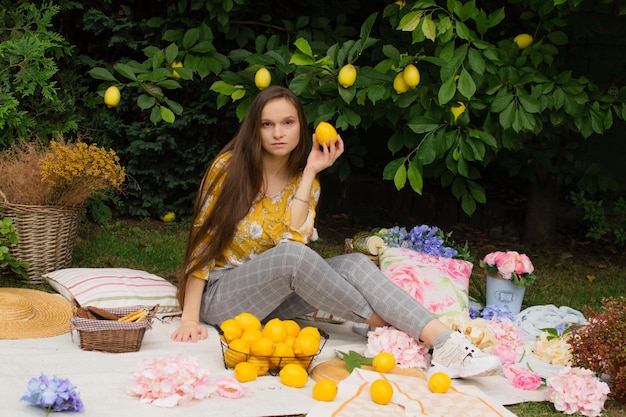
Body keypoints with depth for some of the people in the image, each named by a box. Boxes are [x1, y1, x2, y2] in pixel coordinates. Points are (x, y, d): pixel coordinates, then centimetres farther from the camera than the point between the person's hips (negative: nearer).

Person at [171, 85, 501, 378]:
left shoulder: (303, 182, 4)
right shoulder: (230, 167, -9)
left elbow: (292, 239, -15)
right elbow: (202, 240, -10)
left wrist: (309, 174, -15)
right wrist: (190, 318, -17)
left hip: (272, 299, 4)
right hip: (220, 295, -4)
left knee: (354, 264, -24)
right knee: (294, 257, -35)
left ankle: (445, 344, -38)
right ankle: (388, 325, -20)